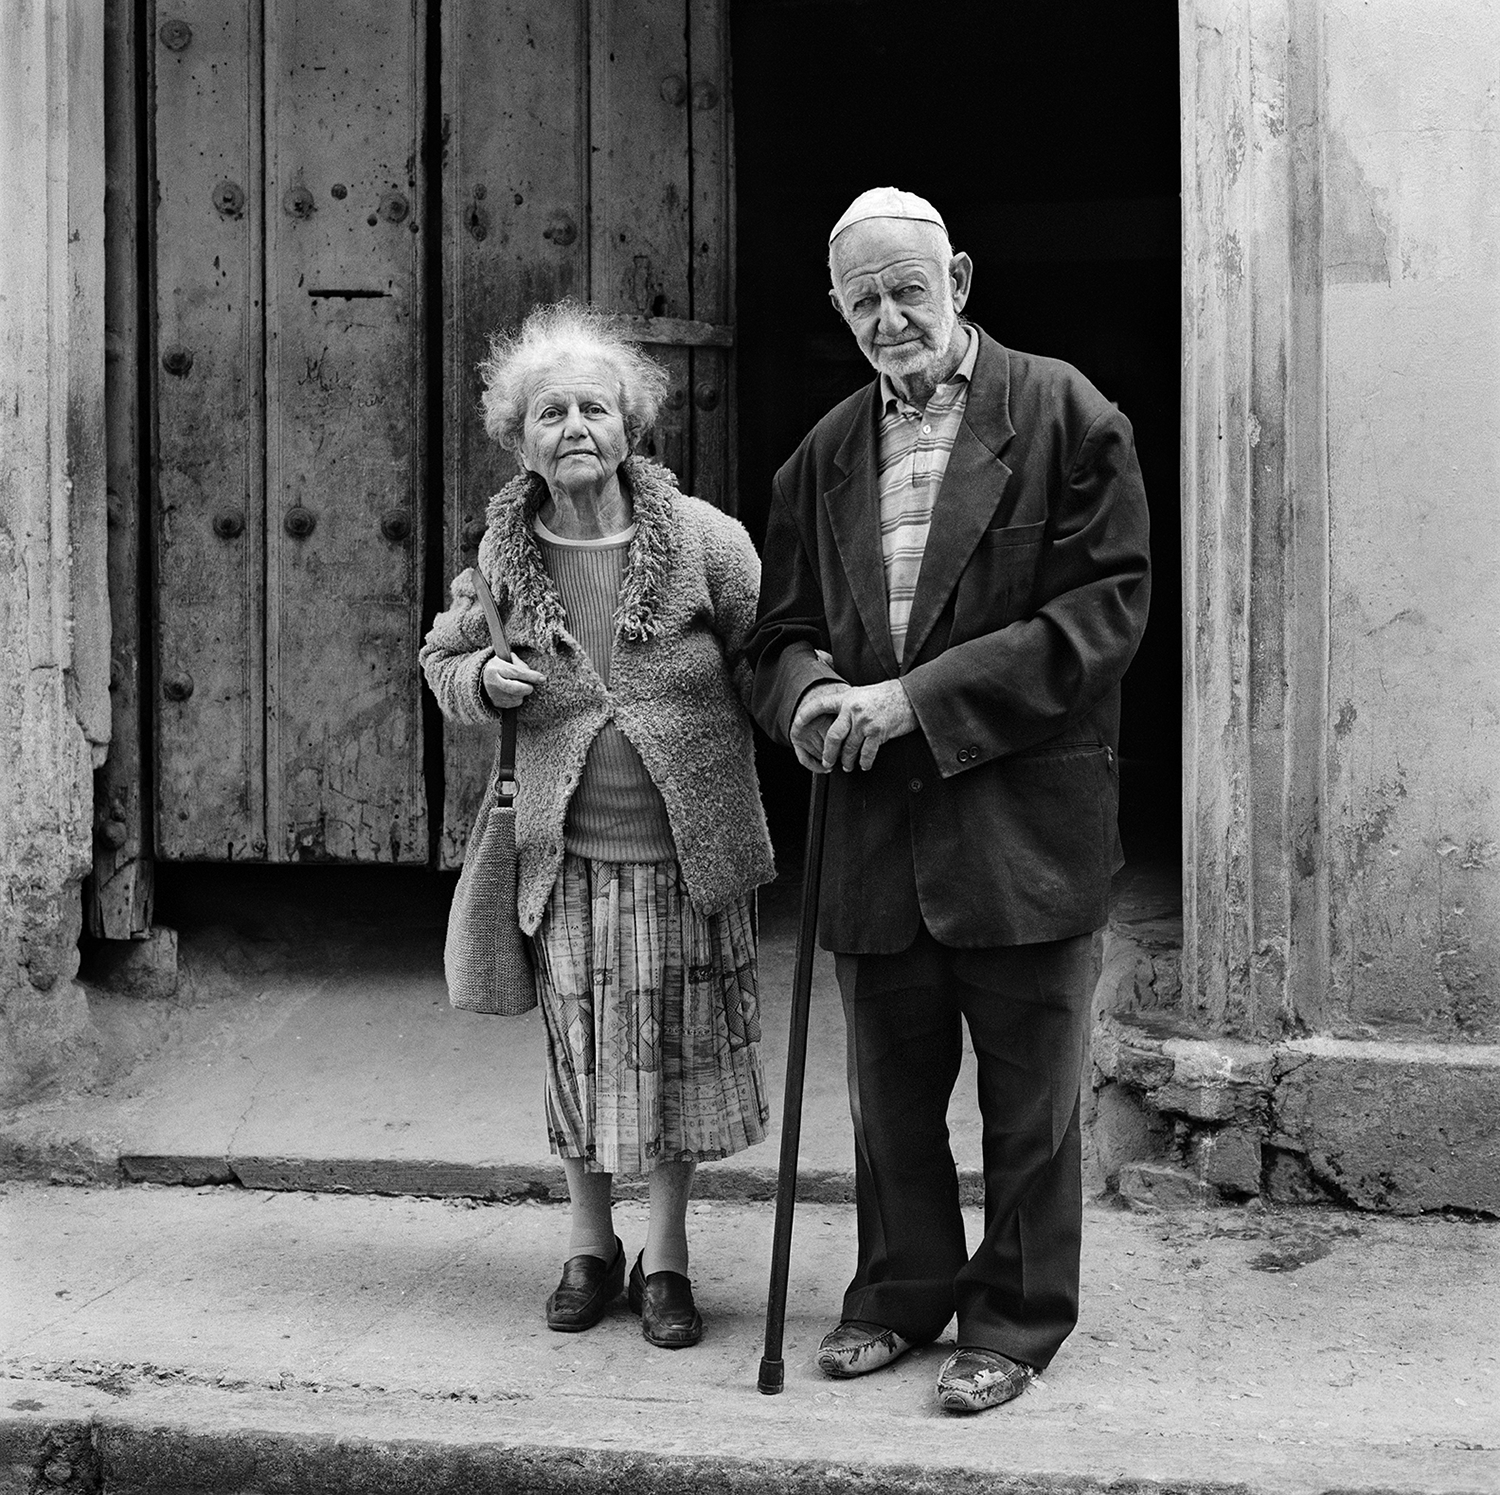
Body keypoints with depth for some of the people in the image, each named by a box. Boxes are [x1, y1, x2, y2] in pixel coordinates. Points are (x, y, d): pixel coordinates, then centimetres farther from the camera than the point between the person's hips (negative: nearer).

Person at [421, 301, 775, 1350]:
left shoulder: (707, 539, -9)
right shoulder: (504, 561, -2)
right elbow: (441, 659, 13)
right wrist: (485, 680, -7)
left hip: (689, 851, -1)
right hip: (569, 857, 2)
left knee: (680, 1047, 8)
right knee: (581, 1047, 11)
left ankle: (668, 1257, 25)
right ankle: (591, 1245, 31)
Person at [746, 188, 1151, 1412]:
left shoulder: (1063, 415, -4)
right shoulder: (828, 453, 12)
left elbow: (1106, 607, -11)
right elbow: (783, 628, 14)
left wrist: (922, 696, -16)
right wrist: (811, 692, -11)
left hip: (1024, 817, -4)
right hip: (877, 819, 5)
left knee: (1028, 1096, 7)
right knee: (890, 1091, 15)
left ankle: (1015, 1324, 22)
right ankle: (901, 1296, 32)